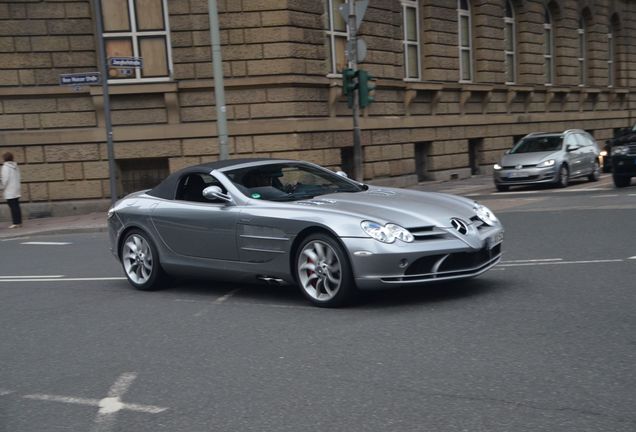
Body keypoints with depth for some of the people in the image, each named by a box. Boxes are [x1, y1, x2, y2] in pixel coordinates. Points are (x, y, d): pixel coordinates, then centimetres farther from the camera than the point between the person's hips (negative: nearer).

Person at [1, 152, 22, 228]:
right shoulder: (16, 167, 11)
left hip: (9, 191, -7)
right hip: (16, 191, 7)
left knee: (13, 207, -6)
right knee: (16, 206, 10)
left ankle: (15, 222, -7)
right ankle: (19, 222, 11)